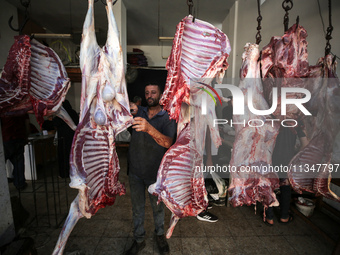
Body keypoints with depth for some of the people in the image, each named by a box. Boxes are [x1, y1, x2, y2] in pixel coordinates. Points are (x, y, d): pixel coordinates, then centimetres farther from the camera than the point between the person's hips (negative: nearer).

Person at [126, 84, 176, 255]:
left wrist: (149, 128, -45)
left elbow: (168, 143, -26)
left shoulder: (167, 118, -10)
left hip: (155, 173, -2)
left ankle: (160, 235, 46)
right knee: (137, 208, 18)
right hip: (135, 171, 2)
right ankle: (139, 240, 41)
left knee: (158, 207, 19)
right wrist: (129, 111, -32)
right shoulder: (138, 112, 0)